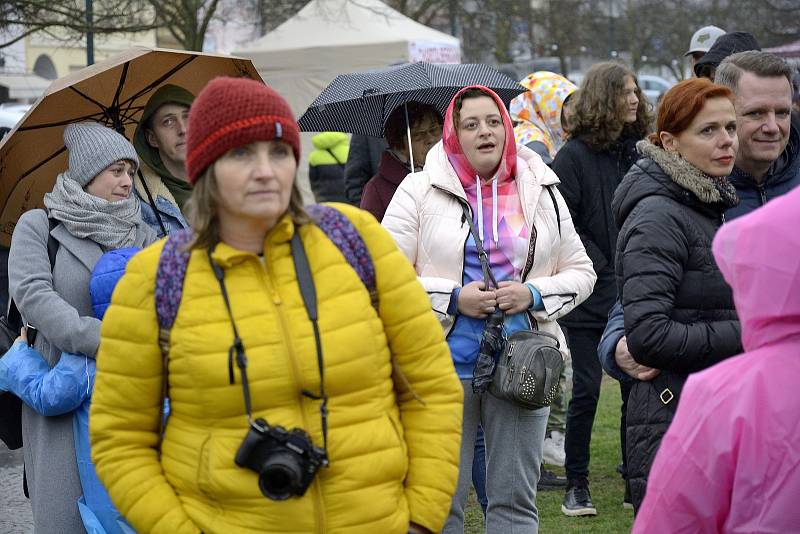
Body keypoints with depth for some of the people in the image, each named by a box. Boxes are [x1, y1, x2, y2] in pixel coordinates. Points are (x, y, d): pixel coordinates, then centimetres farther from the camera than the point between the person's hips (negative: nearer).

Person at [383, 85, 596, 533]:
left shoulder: (542, 192, 10)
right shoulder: (420, 190, 2)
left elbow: (581, 272, 13)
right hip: (444, 364, -2)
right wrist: (454, 299, -12)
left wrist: (534, 294, -6)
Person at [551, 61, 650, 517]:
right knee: (586, 389, -1)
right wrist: (603, 269, -13)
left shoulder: (638, 153, 9)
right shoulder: (574, 156, -6)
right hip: (591, 297, -4)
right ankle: (577, 485, 11)